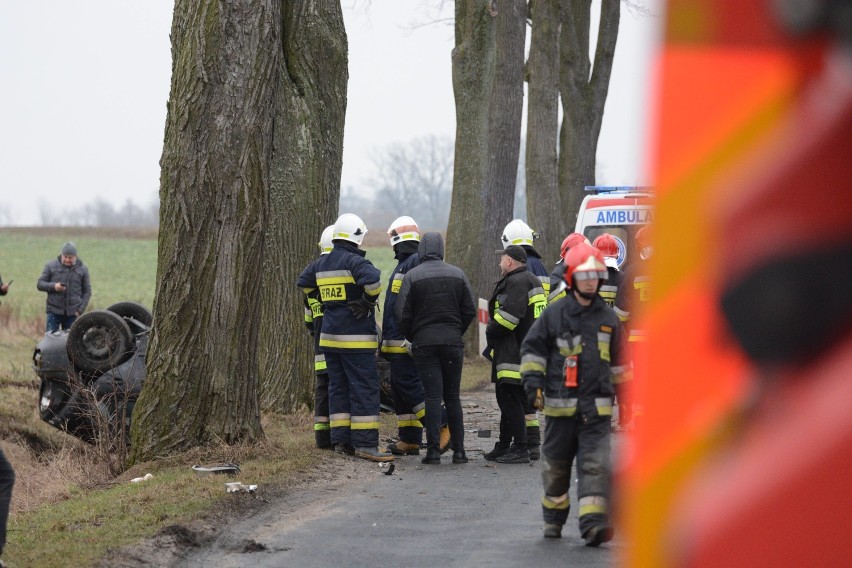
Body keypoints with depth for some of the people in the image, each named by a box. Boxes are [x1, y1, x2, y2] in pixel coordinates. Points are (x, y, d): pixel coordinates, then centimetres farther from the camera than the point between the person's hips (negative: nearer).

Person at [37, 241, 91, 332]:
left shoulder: (82, 269, 6)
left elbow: (87, 291, 9)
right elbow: (40, 284, 4)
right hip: (54, 312, -1)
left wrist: (80, 310, -2)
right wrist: (53, 286, -16)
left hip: (73, 313, 1)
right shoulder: (51, 266, 4)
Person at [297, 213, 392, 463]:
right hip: (356, 339, -8)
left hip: (329, 337, 8)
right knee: (364, 389, -5)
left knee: (338, 387, 14)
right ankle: (365, 443, -10)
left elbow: (304, 282, 29)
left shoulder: (321, 264, 12)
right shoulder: (354, 261, -14)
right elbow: (372, 279, -32)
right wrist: (369, 302, -14)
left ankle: (341, 440, 14)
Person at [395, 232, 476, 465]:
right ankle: (458, 450, 6)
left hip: (424, 342, -2)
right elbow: (470, 310, 5)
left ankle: (434, 450, -10)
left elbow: (402, 314, -6)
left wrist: (411, 337, 10)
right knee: (452, 397, 9)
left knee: (432, 396, -3)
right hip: (453, 341, 2)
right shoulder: (457, 274, 5)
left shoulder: (412, 276, -3)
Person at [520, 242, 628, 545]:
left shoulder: (608, 318, 9)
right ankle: (553, 519, 29)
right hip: (560, 405, -1)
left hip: (597, 407, 1)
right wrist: (533, 380, -6)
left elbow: (618, 360, 19)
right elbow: (532, 348, 5)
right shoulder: (554, 315, -1)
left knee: (595, 464, -12)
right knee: (556, 465, 11)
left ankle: (593, 522, -19)